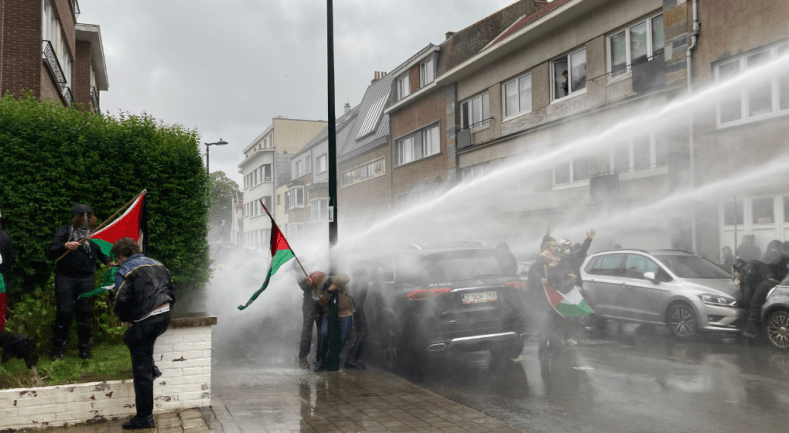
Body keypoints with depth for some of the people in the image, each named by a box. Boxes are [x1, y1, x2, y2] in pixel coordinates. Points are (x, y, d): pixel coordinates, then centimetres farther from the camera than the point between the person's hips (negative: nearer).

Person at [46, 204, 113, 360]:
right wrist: (65, 246, -28)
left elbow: (101, 253, 24)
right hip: (65, 278, -2)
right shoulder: (64, 232, 1)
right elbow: (50, 254, -9)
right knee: (64, 312, -6)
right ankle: (58, 349, 8)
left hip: (86, 278, 3)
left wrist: (108, 262, 4)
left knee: (84, 313, 3)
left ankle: (84, 349, 14)